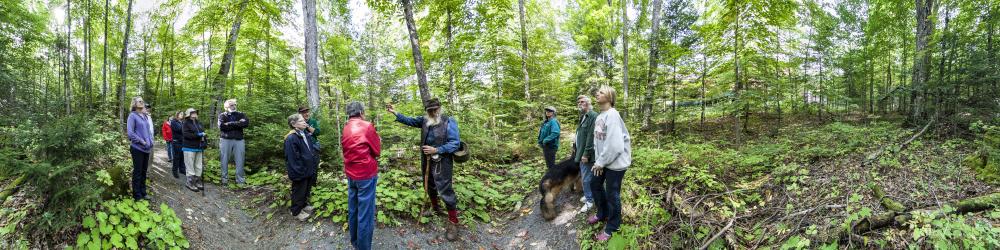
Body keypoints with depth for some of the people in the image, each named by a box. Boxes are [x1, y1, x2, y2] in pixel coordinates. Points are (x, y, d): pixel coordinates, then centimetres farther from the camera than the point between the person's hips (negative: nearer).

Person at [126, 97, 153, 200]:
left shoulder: (145, 116, 12)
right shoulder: (132, 116, -8)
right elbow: (130, 133, -15)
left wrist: (150, 142, 6)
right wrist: (142, 141, -14)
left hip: (147, 149, 7)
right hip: (137, 148, -7)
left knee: (144, 172, 13)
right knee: (137, 172, 1)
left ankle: (143, 193, 22)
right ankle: (137, 196, 9)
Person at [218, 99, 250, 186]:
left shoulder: (241, 114, 12)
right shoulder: (222, 115, 7)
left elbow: (246, 123, -8)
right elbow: (222, 126, -12)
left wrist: (231, 124, -11)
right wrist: (238, 123, -12)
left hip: (239, 140, 1)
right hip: (226, 140, -1)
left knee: (239, 160, 0)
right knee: (224, 160, 4)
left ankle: (240, 180, 6)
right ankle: (225, 179, 15)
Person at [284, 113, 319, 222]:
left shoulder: (307, 135, 3)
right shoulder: (291, 138, -24)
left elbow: (314, 149, 16)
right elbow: (292, 158, -23)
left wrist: (315, 162, 13)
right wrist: (298, 172, -21)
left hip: (310, 169, 8)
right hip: (300, 171, -8)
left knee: (307, 189, 23)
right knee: (299, 191, 8)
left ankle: (304, 205, 44)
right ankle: (296, 211, 25)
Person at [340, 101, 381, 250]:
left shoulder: (345, 129, 7)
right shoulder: (366, 126, -13)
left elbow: (347, 150, 13)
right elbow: (377, 151, -7)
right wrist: (377, 138, 11)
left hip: (351, 174, 7)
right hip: (366, 174, -7)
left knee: (353, 209, 17)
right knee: (365, 213, -1)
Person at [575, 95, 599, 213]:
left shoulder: (593, 116, -18)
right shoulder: (583, 117, 14)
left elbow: (591, 137, -23)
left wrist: (586, 154, -23)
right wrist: (576, 148, 16)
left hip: (587, 154, -10)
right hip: (580, 152, 10)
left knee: (587, 178, -1)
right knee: (584, 177, 19)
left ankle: (589, 201, 11)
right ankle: (588, 195, 34)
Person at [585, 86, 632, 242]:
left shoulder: (612, 115, -22)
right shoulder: (599, 116, 6)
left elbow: (615, 144, -26)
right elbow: (598, 140, 8)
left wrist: (601, 162, -17)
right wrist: (598, 160, -2)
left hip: (616, 161, -9)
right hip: (603, 160, 9)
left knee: (612, 194, 3)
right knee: (595, 184, 21)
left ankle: (611, 228, 21)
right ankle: (602, 214, 43)